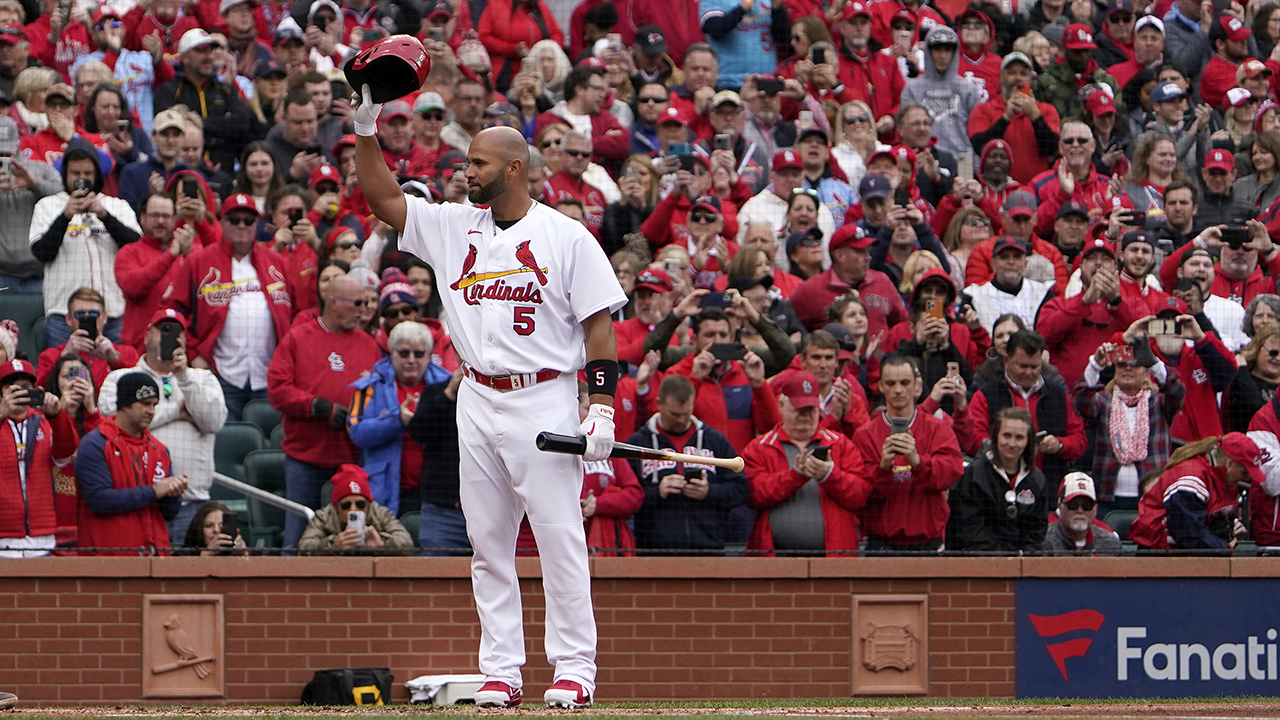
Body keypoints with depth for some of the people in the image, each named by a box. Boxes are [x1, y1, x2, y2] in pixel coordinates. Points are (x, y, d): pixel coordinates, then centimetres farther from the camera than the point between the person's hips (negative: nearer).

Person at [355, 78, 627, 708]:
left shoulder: (566, 237, -2)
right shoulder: (453, 227, 12)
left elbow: (599, 324, -3)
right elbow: (382, 198, 11)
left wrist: (602, 407, -10)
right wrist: (366, 132, -1)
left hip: (545, 401, -5)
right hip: (478, 402, 5)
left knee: (560, 536, -8)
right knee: (487, 542, 5)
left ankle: (575, 669, -5)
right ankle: (500, 672, 8)